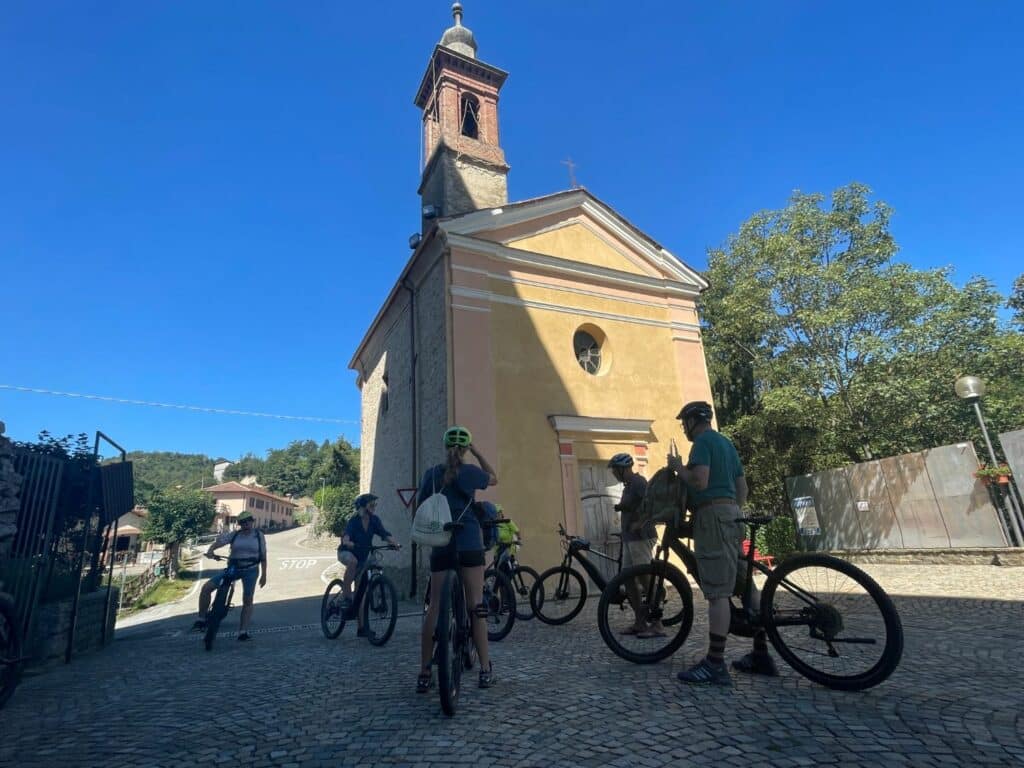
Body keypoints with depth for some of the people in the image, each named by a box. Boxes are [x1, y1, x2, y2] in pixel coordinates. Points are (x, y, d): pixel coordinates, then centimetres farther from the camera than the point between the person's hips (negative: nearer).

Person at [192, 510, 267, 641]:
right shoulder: (234, 535, 0)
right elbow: (219, 542, -12)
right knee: (206, 587, -11)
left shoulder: (259, 535, -1)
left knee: (247, 601, -2)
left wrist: (264, 574, -2)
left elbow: (263, 556, 1)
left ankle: (243, 632, 6)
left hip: (250, 571, -1)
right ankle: (201, 619, 3)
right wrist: (210, 550, -34)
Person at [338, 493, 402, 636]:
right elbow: (346, 534, -37)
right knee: (353, 561, -40)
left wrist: (395, 543, -36)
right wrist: (347, 542, -59)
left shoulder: (375, 520, -6)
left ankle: (361, 627, 10)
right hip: (346, 553, -4)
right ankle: (346, 597, -30)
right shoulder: (354, 521, -19)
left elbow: (384, 534, -17)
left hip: (363, 557, 4)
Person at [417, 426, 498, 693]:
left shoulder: (431, 474, 5)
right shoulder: (469, 471, -5)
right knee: (476, 606, 3)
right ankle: (485, 670, 10)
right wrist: (477, 453, 13)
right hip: (469, 544, -3)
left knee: (434, 607, 6)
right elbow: (494, 479, 14)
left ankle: (424, 673, 10)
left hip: (440, 546, 3)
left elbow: (421, 508, 10)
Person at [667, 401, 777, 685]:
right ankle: (761, 655, 21)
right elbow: (743, 487, 23)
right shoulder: (726, 442, 21)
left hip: (712, 515, -10)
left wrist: (678, 467, -5)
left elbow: (700, 481, -21)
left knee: (717, 592, -10)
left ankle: (715, 665, -7)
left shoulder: (703, 441, -8)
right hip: (731, 513, 10)